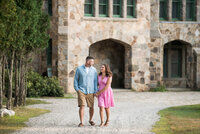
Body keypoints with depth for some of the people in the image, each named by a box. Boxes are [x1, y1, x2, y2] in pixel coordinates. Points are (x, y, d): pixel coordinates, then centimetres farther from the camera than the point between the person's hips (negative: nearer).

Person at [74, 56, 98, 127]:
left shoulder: (94, 70, 3)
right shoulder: (79, 69, 0)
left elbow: (95, 81, 4)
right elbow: (76, 80, 5)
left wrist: (95, 91, -2)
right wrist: (77, 89, -3)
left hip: (90, 92, 2)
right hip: (81, 91, -2)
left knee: (91, 107, 7)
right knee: (82, 106, -11)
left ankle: (90, 120, 29)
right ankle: (81, 122, -8)